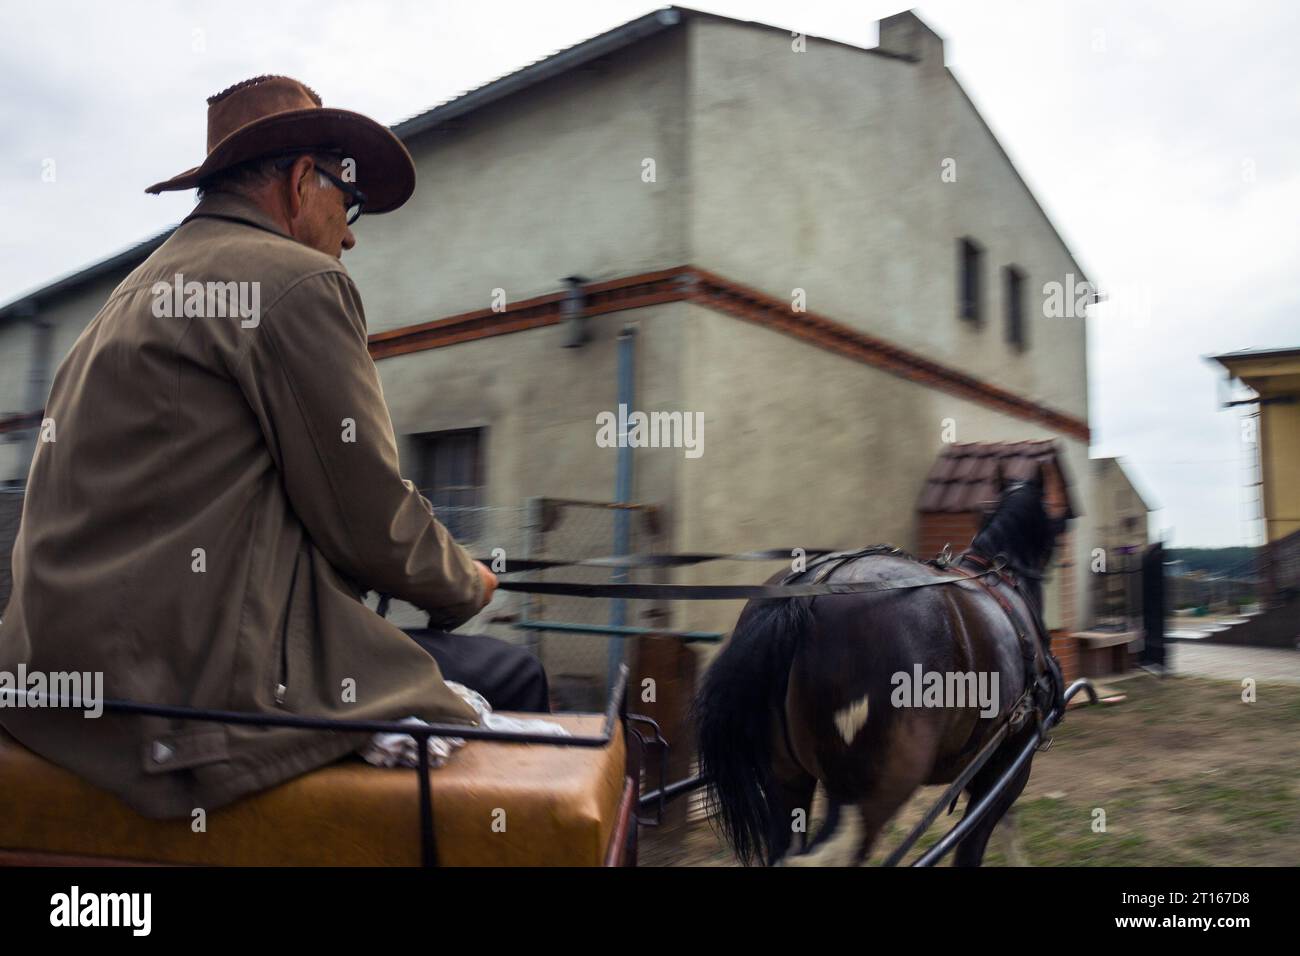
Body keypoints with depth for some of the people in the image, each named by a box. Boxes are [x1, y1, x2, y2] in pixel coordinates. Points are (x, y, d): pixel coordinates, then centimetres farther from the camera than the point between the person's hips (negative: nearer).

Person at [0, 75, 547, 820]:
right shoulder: (298, 280, -9)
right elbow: (373, 521, -12)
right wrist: (471, 585, 8)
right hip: (204, 677, -9)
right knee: (509, 678, 0)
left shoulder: (135, 293, 19)